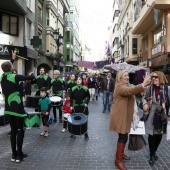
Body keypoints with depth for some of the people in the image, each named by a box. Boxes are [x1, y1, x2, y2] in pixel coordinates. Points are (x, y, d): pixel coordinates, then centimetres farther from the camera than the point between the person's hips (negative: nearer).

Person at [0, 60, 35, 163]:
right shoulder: (14, 77, -15)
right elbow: (31, 77, -12)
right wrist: (32, 75, 12)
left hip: (8, 108, 7)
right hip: (17, 108, -7)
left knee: (13, 131, 13)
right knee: (20, 131, 3)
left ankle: (14, 154, 18)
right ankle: (19, 155, 7)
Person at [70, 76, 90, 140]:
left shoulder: (85, 88, -8)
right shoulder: (73, 89, -2)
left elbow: (88, 96, 3)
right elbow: (71, 98, 6)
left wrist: (86, 103, -10)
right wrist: (71, 105, 0)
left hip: (83, 107, -2)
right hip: (75, 107, 2)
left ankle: (86, 134, 18)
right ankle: (73, 133, 22)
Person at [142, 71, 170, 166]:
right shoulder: (149, 88, -2)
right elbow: (144, 98, 12)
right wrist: (145, 104, -9)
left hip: (162, 116, 0)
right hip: (151, 116, 0)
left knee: (159, 135, 13)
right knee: (152, 135, 5)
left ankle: (154, 152, 39)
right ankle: (152, 155, 25)